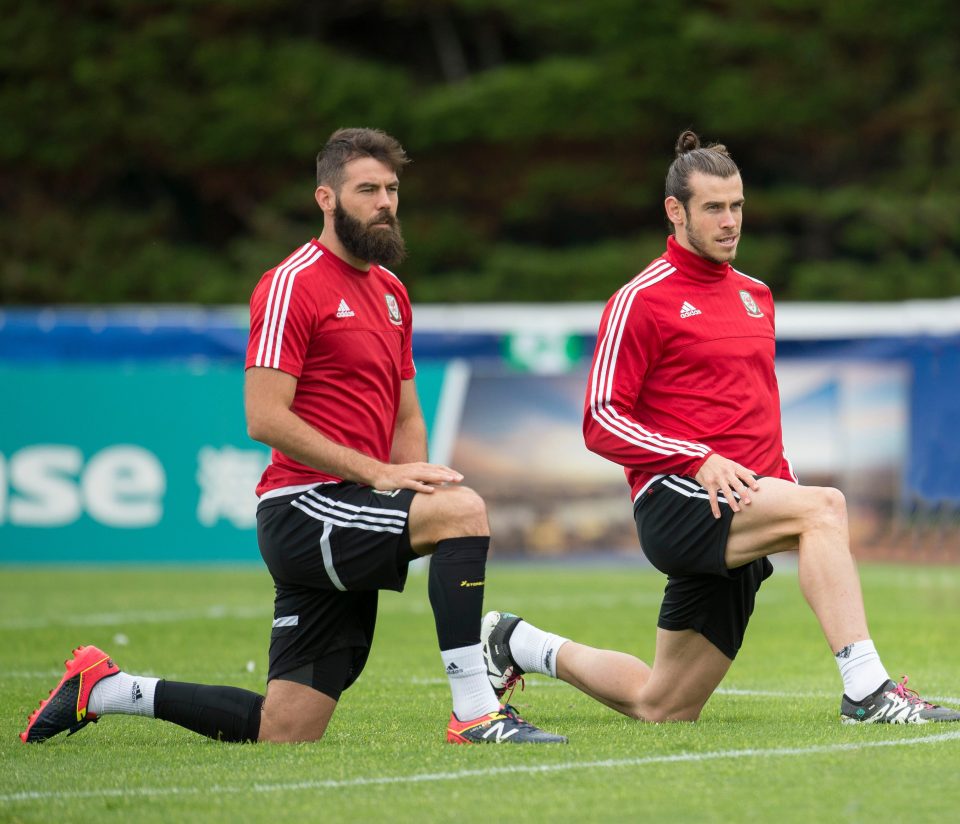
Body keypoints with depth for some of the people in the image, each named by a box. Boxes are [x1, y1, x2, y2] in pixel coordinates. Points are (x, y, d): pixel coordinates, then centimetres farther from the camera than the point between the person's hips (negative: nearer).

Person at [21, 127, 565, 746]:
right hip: (302, 506, -8)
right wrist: (377, 473, -19)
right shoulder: (294, 284, -8)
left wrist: (416, 479, 2)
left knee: (283, 733, 5)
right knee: (464, 509, -29)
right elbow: (266, 418, -15)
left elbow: (407, 417, 24)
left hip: (346, 524, 8)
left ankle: (103, 688, 21)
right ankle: (475, 712, -27)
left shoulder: (390, 293, 18)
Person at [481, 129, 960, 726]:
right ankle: (867, 689, -36)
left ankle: (521, 645, 30)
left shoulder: (756, 296, 18)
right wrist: (701, 461, -21)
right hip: (676, 501, -7)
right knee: (825, 506, -31)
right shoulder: (642, 301, -5)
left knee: (661, 708, 9)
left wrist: (786, 485, 13)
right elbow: (601, 423, -9)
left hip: (743, 508, 7)